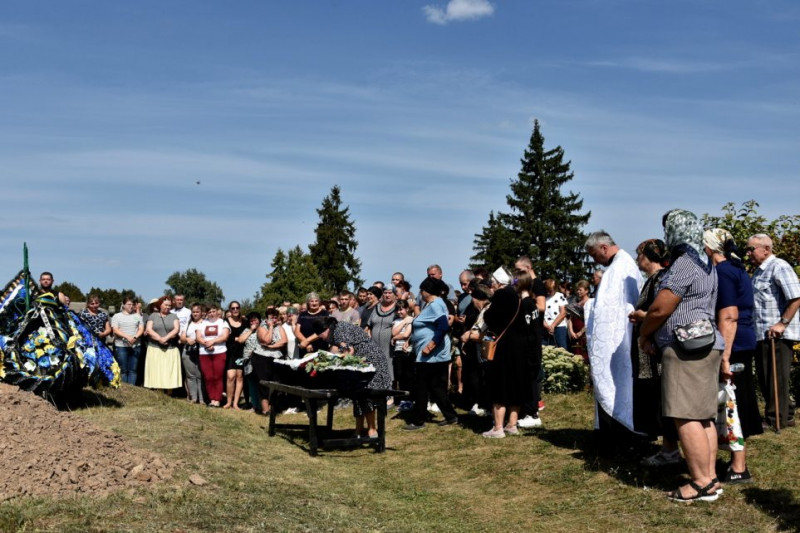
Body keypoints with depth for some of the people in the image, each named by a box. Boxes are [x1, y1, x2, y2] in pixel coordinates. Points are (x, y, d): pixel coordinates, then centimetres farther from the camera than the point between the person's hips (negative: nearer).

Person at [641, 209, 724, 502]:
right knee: (704, 417, 11)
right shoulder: (704, 263, 17)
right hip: (705, 346, 10)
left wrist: (644, 335, 2)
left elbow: (660, 309, -16)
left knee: (686, 418, -8)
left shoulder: (684, 264, -15)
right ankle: (710, 477, 15)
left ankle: (701, 483, -7)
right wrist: (655, 333, 15)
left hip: (686, 349, -10)